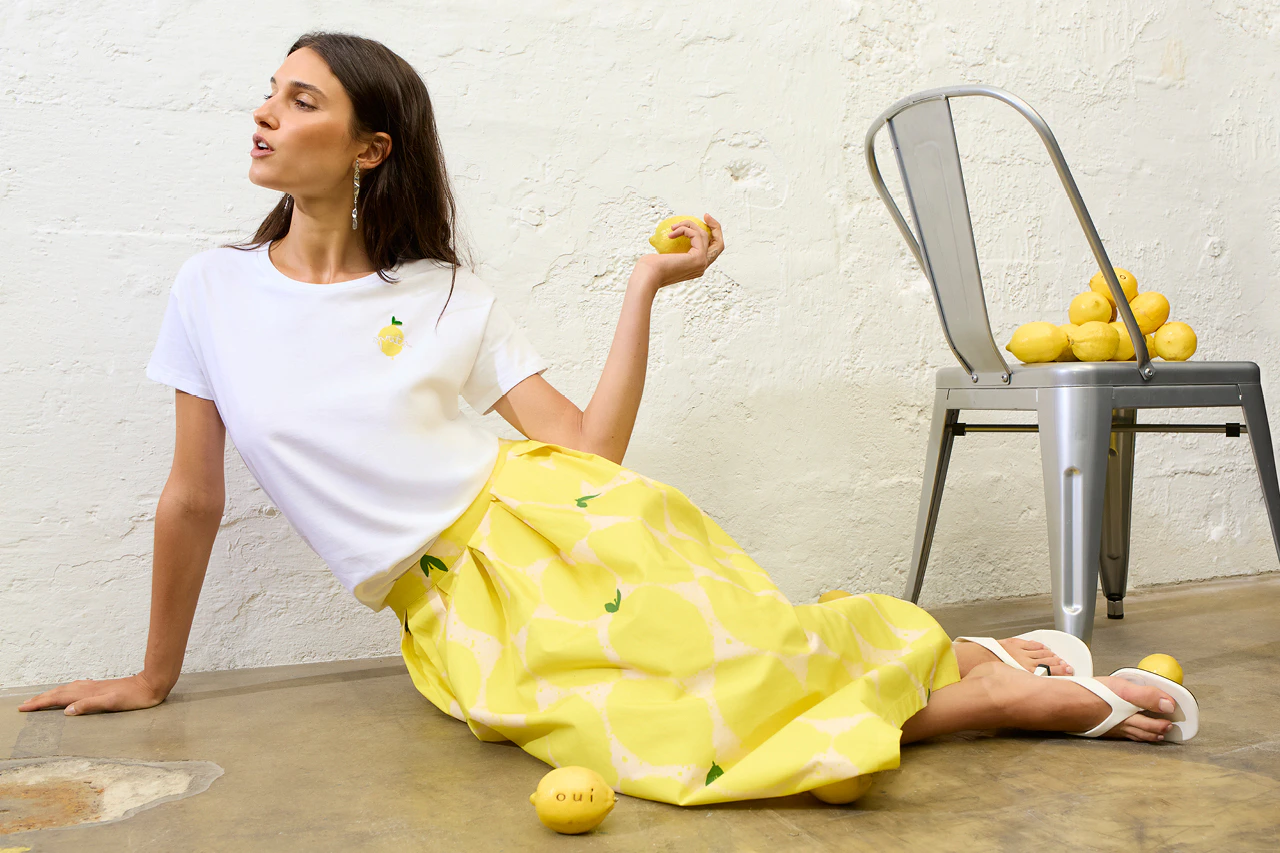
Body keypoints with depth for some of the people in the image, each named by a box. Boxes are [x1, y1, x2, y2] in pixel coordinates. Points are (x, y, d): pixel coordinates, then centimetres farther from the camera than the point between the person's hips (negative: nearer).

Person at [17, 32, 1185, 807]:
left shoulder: (445, 294, 2)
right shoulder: (212, 290, 5)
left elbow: (589, 445, -1)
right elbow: (192, 498, 11)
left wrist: (645, 289, -6)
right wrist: (156, 677, 18)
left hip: (546, 527, 0)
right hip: (452, 611, 0)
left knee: (738, 654, -24)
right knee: (689, 723, -21)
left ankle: (986, 669, 0)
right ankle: (1022, 690, -8)